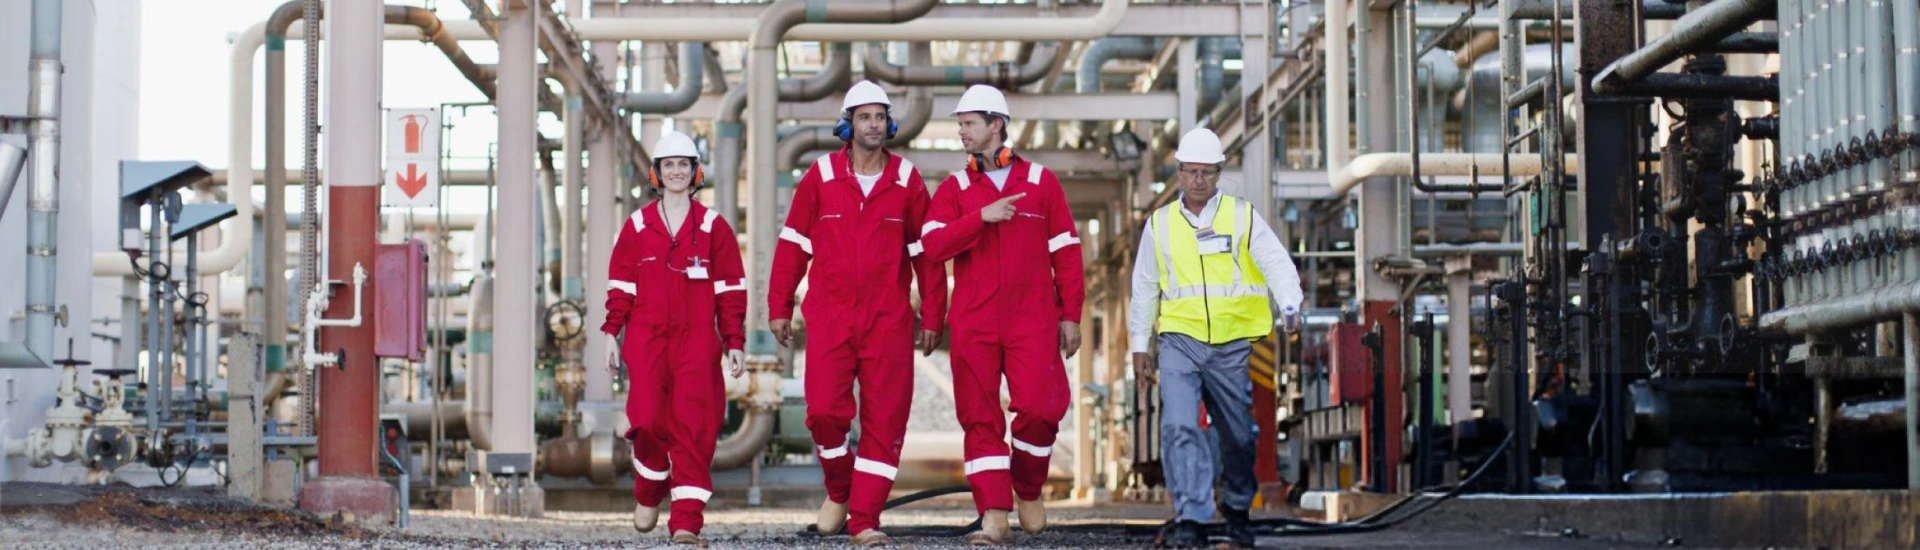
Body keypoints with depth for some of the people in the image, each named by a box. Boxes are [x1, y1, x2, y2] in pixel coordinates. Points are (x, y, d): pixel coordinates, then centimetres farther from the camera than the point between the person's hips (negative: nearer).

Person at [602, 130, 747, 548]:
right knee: (649, 420, -10)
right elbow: (620, 283, 12)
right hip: (647, 338, 1)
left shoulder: (713, 227, 7)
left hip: (697, 340, -1)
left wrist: (735, 343, 4)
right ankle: (649, 493, 20)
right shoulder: (637, 226, 10)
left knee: (695, 426, -8)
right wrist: (612, 333, 6)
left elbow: (730, 289, 8)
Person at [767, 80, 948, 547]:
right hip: (830, 316, -1)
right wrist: (779, 308, 4)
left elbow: (926, 252, 9)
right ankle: (838, 490, 18)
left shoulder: (907, 181, 5)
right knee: (825, 410, -10)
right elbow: (792, 244, 7)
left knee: (884, 420, -2)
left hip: (889, 319, 1)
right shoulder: (820, 176, 3)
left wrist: (932, 317, 6)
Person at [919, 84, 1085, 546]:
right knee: (980, 417, -2)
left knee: (1039, 407, -11)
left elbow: (1066, 252, 8)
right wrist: (982, 216, -16)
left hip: (1033, 320, -1)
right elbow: (933, 244, -5)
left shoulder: (1041, 182, 8)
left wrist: (1070, 315, 3)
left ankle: (1028, 489, 15)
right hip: (973, 324, 1)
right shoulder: (954, 189, 10)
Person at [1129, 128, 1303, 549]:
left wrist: (1289, 306, -28)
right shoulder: (1160, 224, 8)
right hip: (1180, 341, 0)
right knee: (1178, 427, -18)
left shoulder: (1243, 217, 3)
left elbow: (1277, 264, -9)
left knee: (1238, 435, 10)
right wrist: (1138, 344, 11)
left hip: (1233, 345, 0)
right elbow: (1144, 288, 14)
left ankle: (1237, 510, 32)